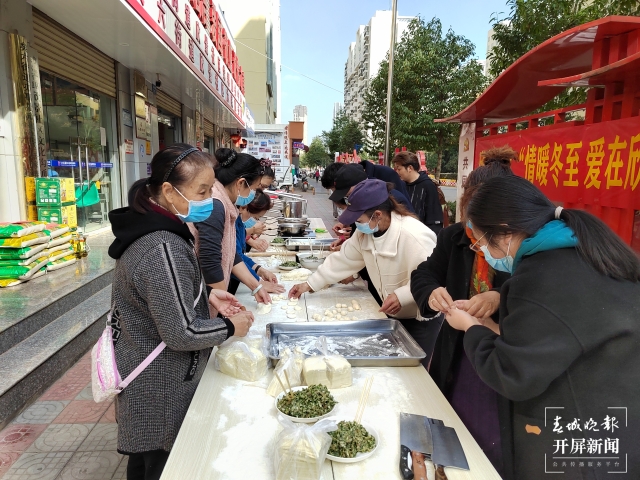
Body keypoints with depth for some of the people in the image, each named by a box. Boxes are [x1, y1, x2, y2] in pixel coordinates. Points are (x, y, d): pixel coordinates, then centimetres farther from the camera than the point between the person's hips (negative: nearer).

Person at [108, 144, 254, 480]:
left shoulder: (149, 229, 1)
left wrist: (206, 296, 3)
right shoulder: (163, 249, -30)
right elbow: (181, 334, -27)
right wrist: (230, 327, -12)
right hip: (162, 389, -9)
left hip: (146, 378, 9)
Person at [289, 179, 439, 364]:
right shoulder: (365, 231, -6)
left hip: (421, 318, -7)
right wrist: (309, 284, -3)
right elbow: (343, 260, -1)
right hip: (392, 314, 7)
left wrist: (401, 296, -38)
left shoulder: (414, 236, -31)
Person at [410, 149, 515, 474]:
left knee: (493, 454, 14)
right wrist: (432, 293, -21)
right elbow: (423, 275, 2)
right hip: (455, 358, 5)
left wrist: (500, 298, -42)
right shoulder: (454, 237, -1)